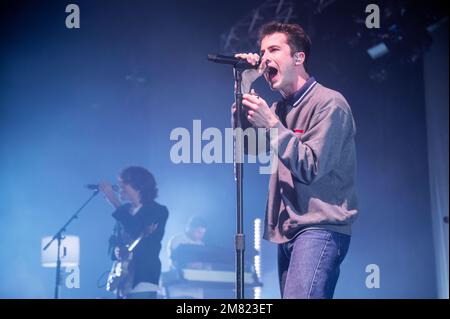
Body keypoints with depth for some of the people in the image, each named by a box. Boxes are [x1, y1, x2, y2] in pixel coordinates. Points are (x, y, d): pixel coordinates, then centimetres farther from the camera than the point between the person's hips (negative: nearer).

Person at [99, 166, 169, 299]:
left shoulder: (158, 211, -5)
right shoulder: (125, 210, 13)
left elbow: (137, 231, -21)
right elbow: (114, 237, 22)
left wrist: (114, 202, -21)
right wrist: (116, 248, -3)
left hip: (143, 278, -7)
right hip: (122, 279, 7)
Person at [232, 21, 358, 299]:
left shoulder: (329, 103, -7)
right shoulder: (281, 107, 16)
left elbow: (310, 168, -13)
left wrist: (271, 125, -16)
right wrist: (245, 87, 5)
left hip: (321, 228, -8)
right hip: (288, 231, 8)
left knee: (299, 294, -22)